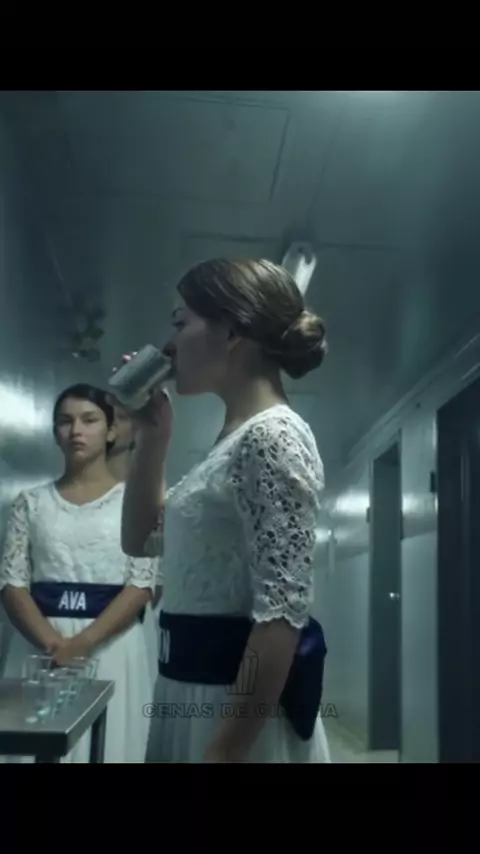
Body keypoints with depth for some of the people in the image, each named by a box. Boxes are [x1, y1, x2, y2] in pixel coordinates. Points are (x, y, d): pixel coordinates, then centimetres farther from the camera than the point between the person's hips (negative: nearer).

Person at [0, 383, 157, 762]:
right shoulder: (32, 502, 8)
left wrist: (83, 642, -16)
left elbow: (142, 585, -5)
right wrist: (54, 644, -14)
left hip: (112, 646, -1)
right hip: (39, 648, 2)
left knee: (109, 747, 1)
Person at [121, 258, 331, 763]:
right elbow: (141, 539, 20)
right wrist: (152, 435, 10)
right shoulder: (237, 441, 11)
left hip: (242, 705, -9)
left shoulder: (273, 436, -17)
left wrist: (226, 750, -23)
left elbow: (283, 612, -23)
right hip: (196, 695, 9)